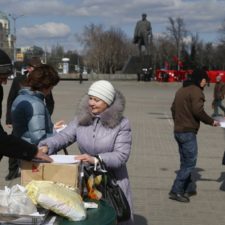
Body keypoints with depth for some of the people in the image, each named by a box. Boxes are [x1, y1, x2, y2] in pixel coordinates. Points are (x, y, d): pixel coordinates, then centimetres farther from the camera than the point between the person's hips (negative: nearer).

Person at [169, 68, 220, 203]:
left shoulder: (181, 91, 15)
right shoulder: (196, 91, -12)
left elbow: (173, 109, 18)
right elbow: (198, 111, -21)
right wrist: (211, 121, -9)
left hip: (178, 131, 9)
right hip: (188, 133, -9)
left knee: (185, 162, 16)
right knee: (190, 163, -3)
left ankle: (189, 188, 23)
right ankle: (176, 191, -4)